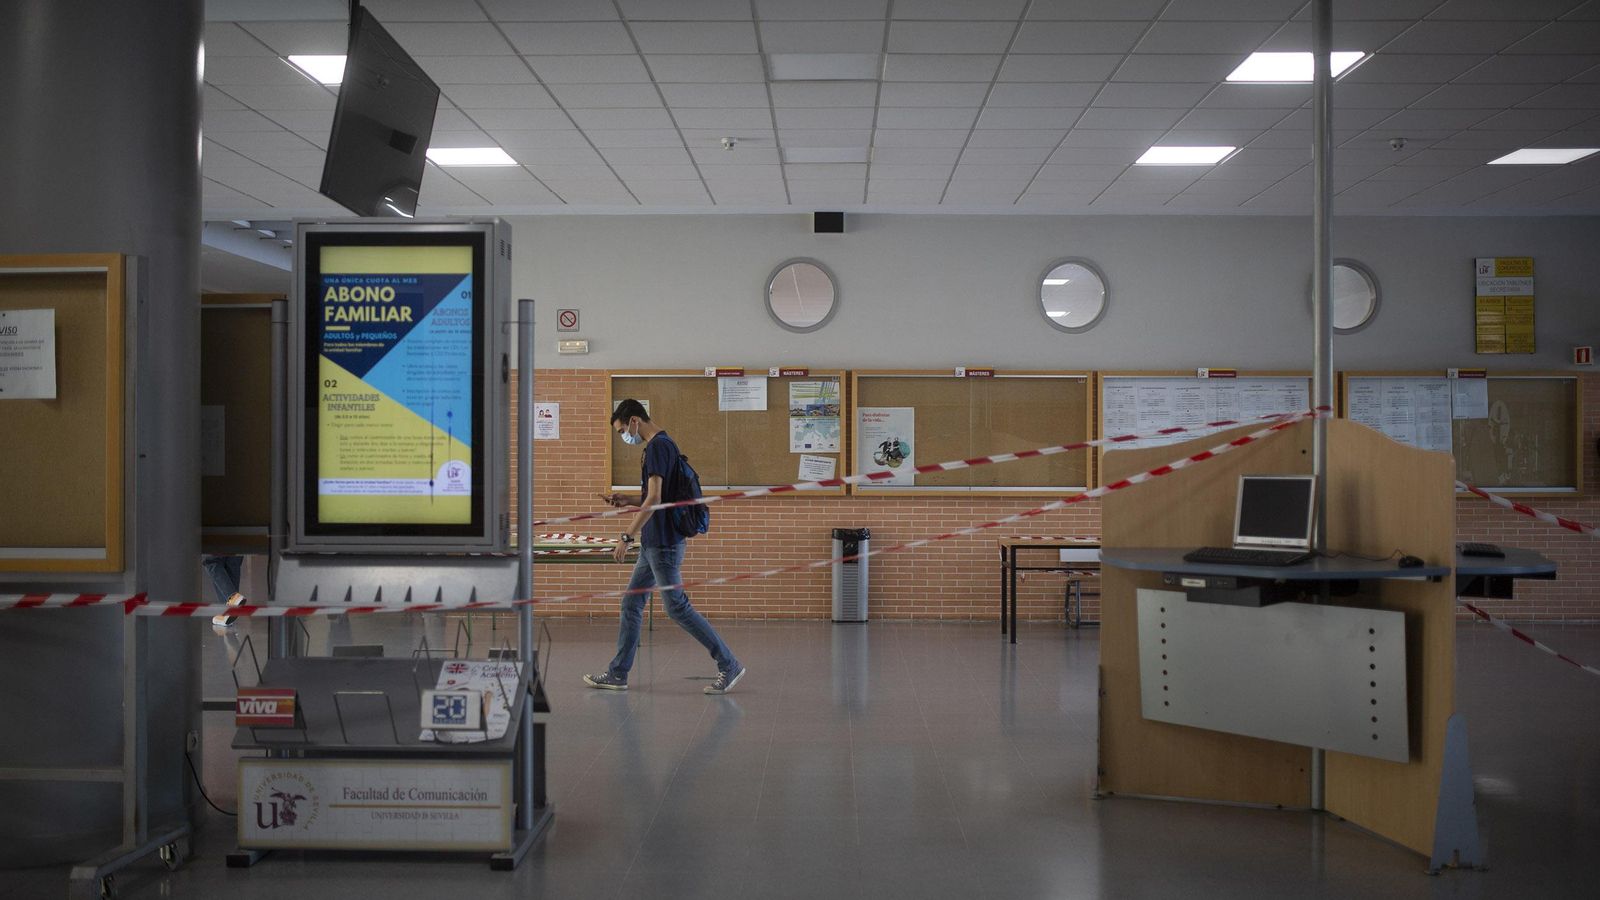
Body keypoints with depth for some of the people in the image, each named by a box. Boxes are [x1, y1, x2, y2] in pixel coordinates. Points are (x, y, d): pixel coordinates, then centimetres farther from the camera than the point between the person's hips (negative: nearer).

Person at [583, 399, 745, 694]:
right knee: (631, 604, 12)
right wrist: (627, 501, 12)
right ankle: (618, 673, 17)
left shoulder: (658, 446, -16)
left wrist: (627, 536, -18)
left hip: (664, 544, -10)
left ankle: (729, 665, 0)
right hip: (653, 544, 10)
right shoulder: (660, 446, 15)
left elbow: (654, 498, -22)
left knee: (678, 607, -6)